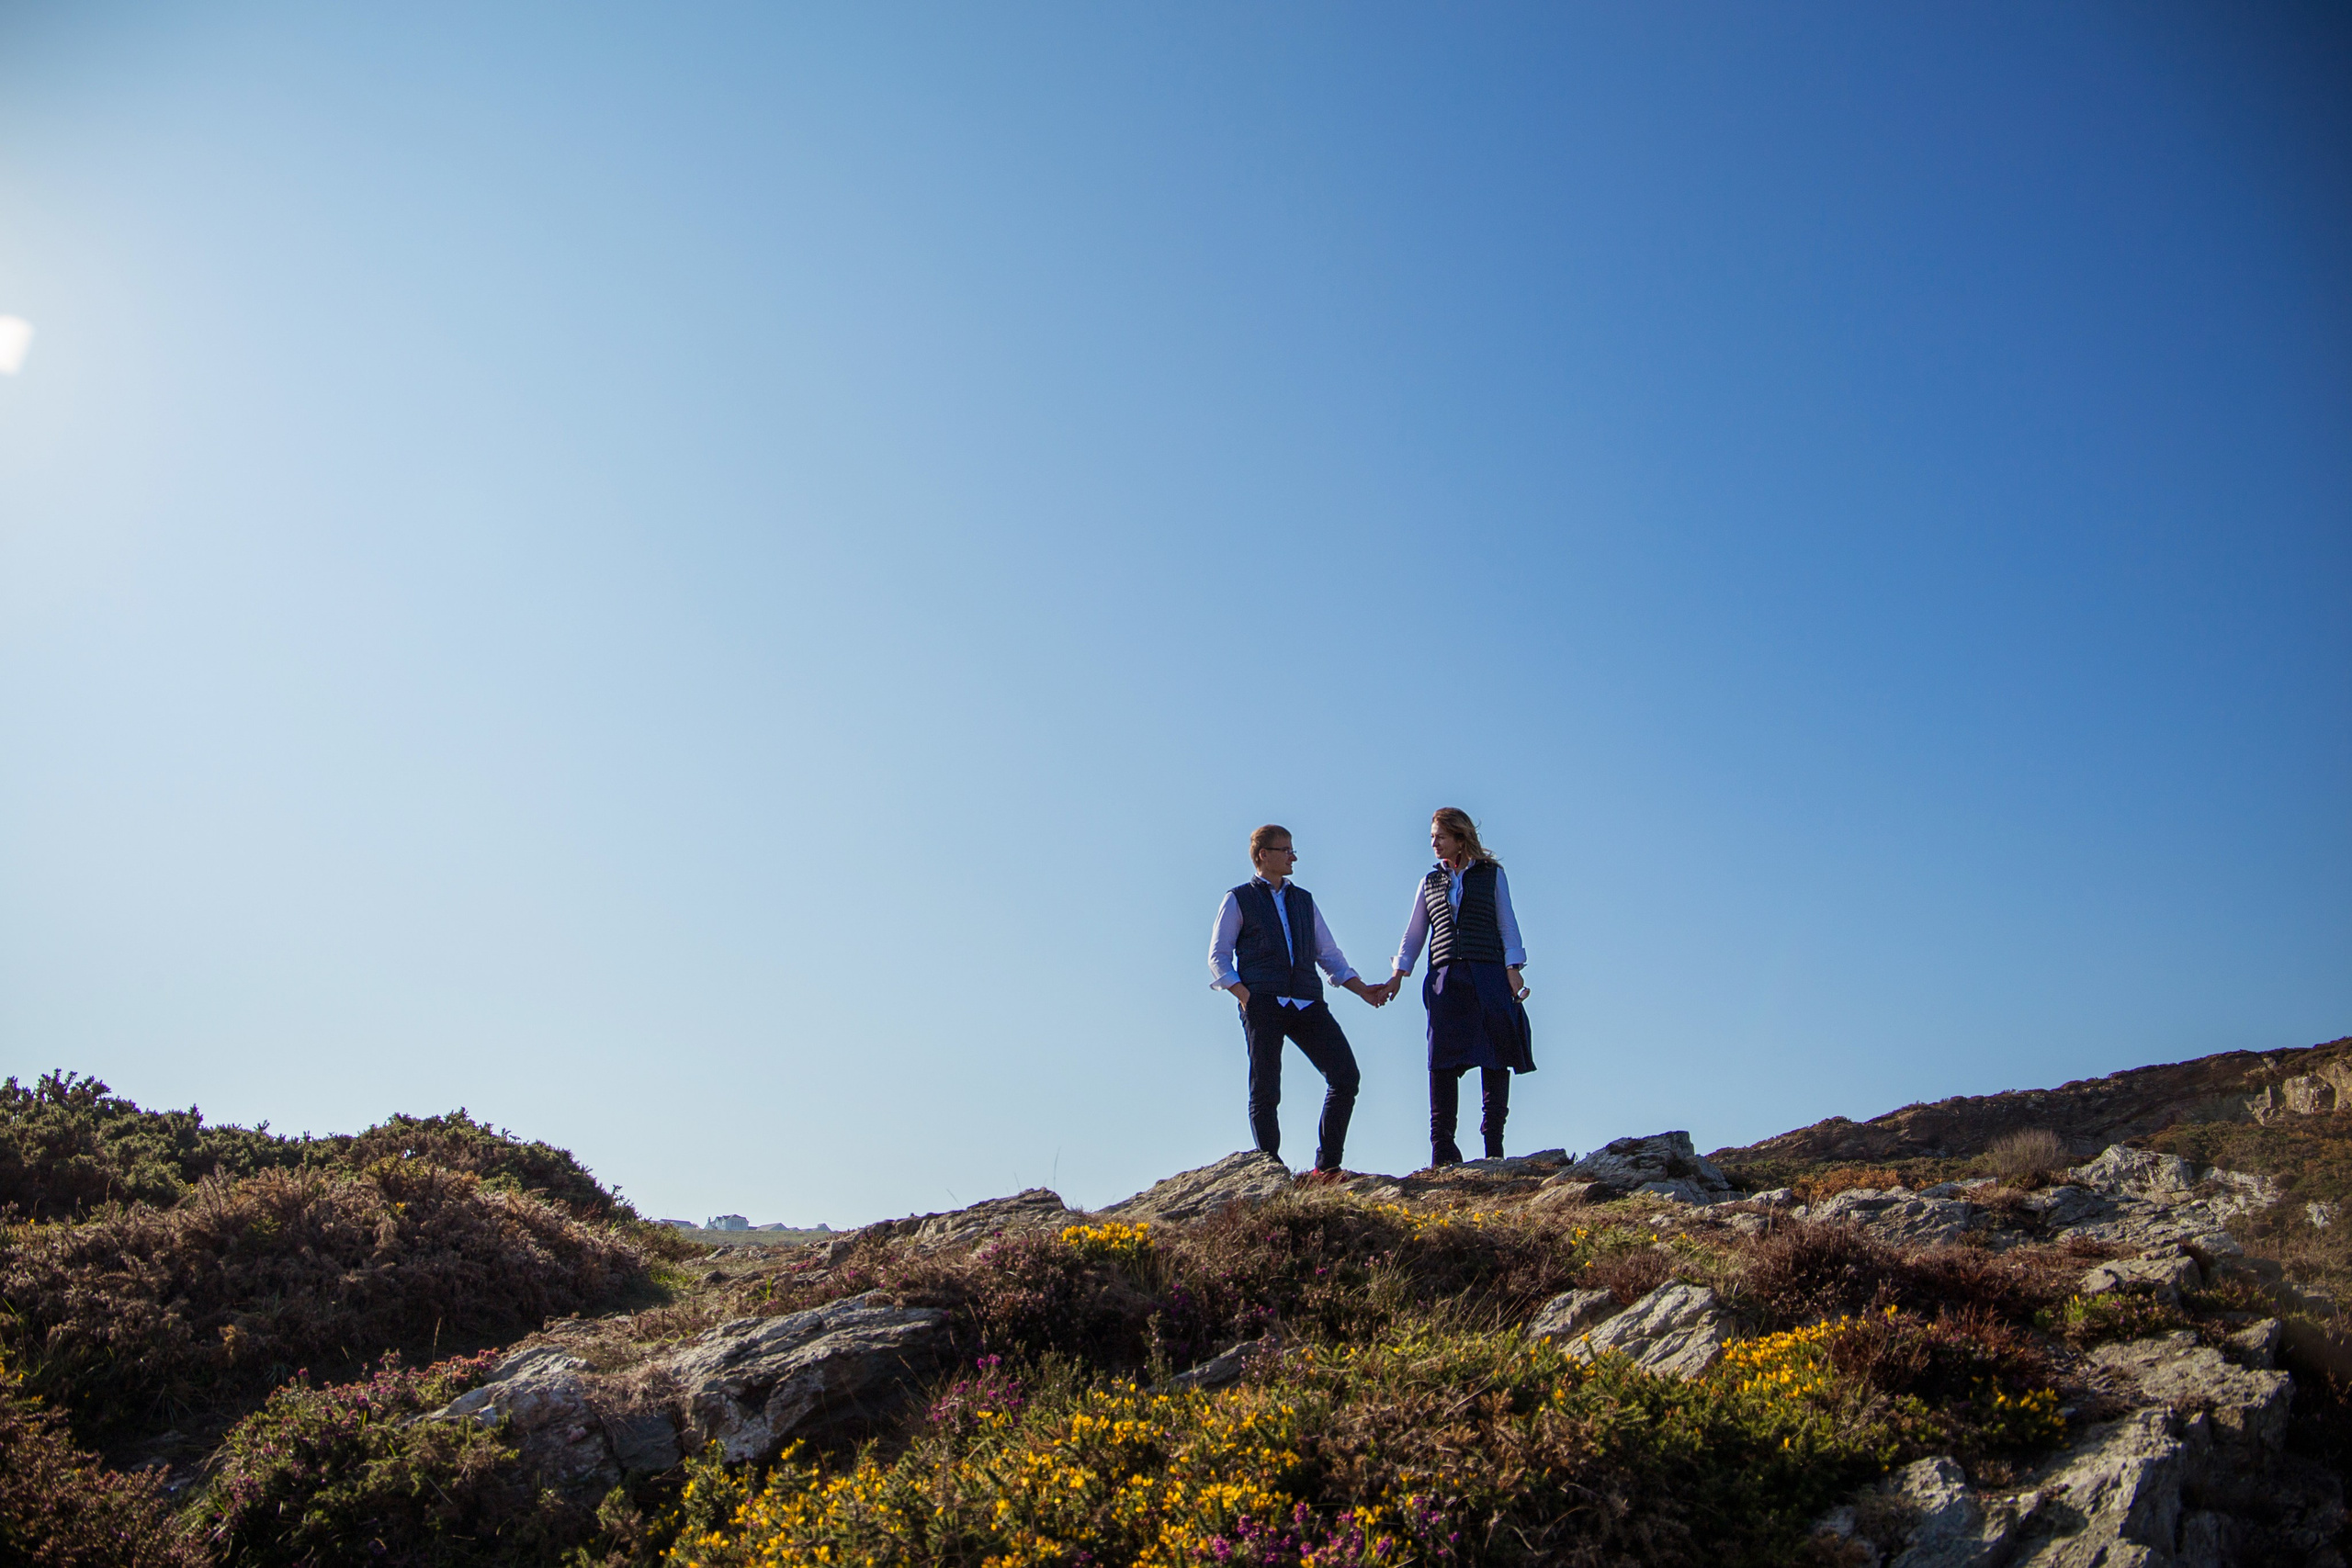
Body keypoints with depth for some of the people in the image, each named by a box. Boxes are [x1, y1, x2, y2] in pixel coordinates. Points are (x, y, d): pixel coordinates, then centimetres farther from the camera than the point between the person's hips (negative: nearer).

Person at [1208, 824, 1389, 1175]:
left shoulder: (1304, 900, 25)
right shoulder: (1239, 900, 11)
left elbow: (1329, 954, 25)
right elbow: (1218, 957, 6)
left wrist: (1362, 988, 10)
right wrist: (1245, 996, -10)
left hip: (1306, 1002, 4)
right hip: (1263, 1002, -4)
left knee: (1346, 1076, -8)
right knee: (1265, 1093, -6)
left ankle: (1326, 1167, 0)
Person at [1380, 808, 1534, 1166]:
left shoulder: (1492, 874, 11)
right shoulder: (1430, 882, 18)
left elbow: (1507, 925, 7)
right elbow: (1414, 933, 19)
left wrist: (1513, 969, -5)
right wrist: (1399, 974, 8)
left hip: (1488, 976, -2)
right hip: (1446, 978, 2)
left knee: (1495, 1056, -5)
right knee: (1442, 1060, -6)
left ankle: (1493, 1143, 1)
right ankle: (1442, 1147, -4)